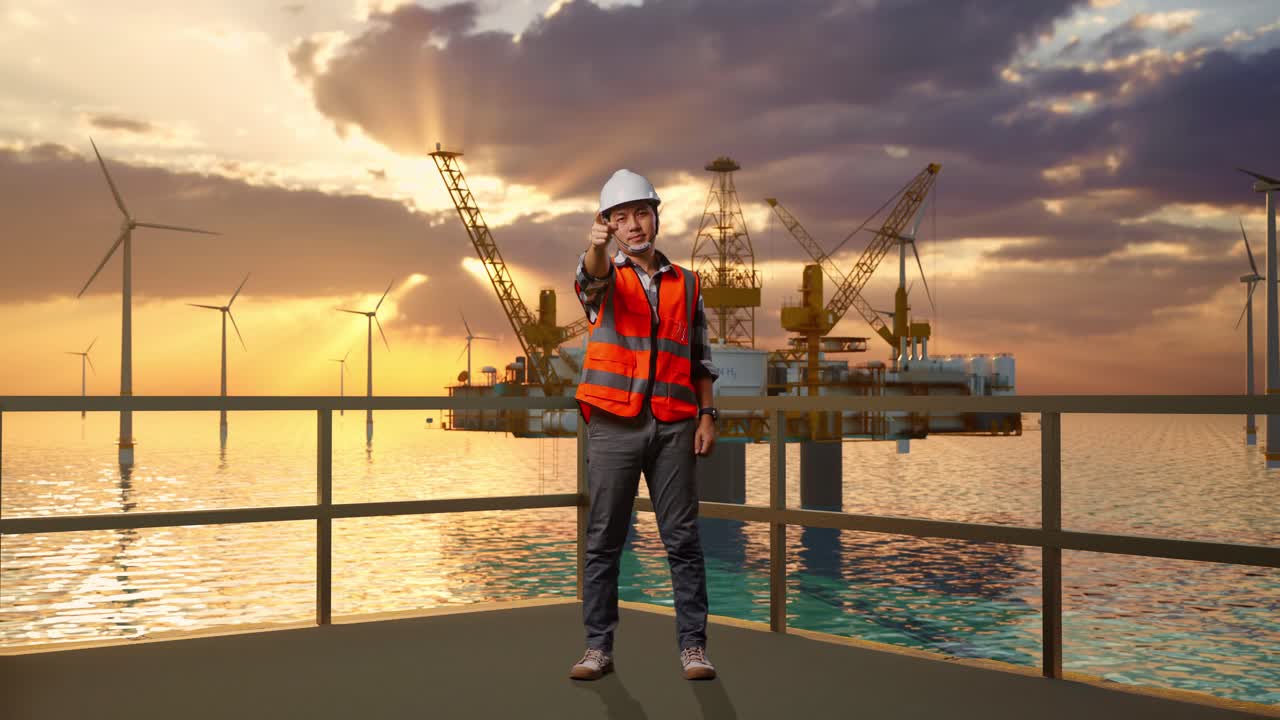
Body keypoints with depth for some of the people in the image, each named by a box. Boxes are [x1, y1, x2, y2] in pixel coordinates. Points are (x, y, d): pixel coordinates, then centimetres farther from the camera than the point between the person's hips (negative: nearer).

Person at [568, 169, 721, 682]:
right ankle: (598, 646, 12)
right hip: (613, 425, -1)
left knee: (682, 539, 3)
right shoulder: (604, 278, 6)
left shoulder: (686, 283, 14)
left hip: (673, 426, 2)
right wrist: (597, 245, -43)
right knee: (603, 541, 3)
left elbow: (700, 358, 16)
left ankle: (693, 644, 10)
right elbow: (590, 279, -20)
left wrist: (707, 415, 5)